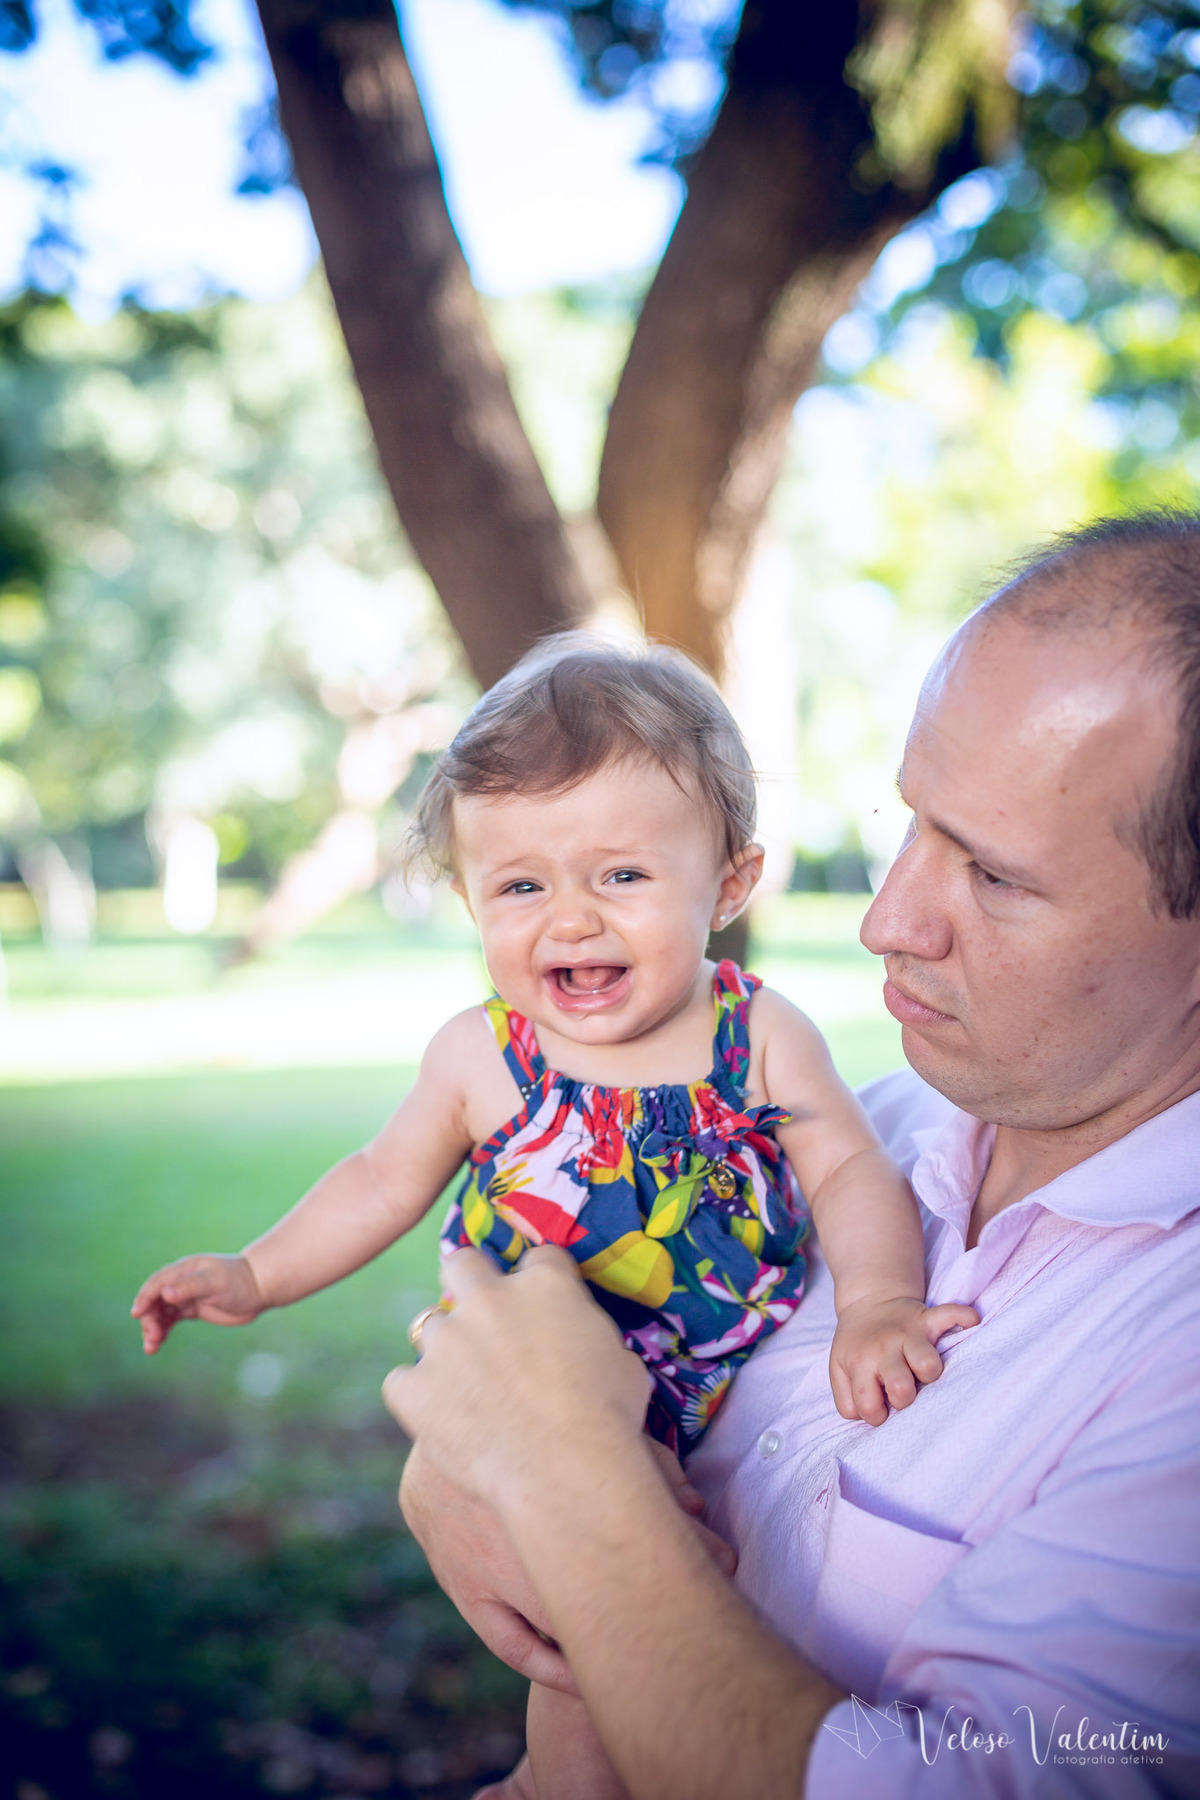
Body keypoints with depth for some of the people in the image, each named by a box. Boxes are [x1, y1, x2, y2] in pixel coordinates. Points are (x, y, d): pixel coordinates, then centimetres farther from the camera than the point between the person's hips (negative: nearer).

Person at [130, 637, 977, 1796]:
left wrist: (877, 1302, -29)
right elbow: (386, 1179, 3)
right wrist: (255, 1276, 2)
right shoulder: (479, 1059, -12)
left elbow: (850, 1171, -11)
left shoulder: (762, 1037, -14)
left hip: (753, 1398, 2)